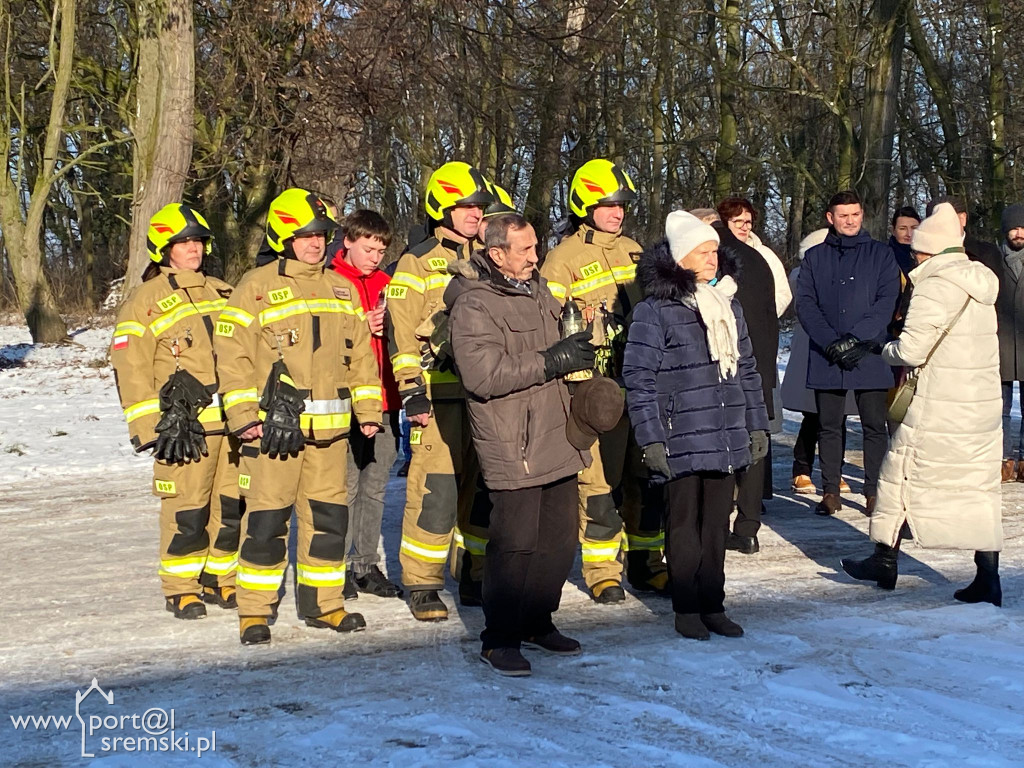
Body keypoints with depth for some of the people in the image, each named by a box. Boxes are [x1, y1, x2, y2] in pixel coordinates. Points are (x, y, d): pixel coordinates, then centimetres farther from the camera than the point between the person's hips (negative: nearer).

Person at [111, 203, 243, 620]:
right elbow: (130, 367, -4)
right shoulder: (145, 301, 0)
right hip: (183, 424, -5)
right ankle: (180, 588, 10)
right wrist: (152, 425, -10)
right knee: (187, 510, -5)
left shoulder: (222, 293, 18)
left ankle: (220, 578, 22)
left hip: (233, 420, 5)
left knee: (233, 504, 7)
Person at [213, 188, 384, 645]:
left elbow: (360, 354, 19)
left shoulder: (341, 289, 15)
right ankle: (255, 611, 7)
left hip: (330, 427, 5)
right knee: (267, 519, -4)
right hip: (273, 425, -5)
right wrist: (243, 416, -11)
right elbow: (232, 354, -5)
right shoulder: (256, 287, -2)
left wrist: (368, 409, 12)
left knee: (329, 517, 10)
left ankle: (323, 604, 22)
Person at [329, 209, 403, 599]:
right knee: (346, 486, -4)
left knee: (375, 486, 10)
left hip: (383, 402, 6)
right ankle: (338, 566, 6)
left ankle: (367, 565, 18)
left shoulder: (385, 283, 16)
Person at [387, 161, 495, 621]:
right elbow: (401, 335, -5)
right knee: (436, 490, -7)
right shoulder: (417, 264, 0)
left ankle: (479, 577, 21)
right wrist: (411, 391, -13)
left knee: (486, 488, 9)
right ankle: (422, 585, 3)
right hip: (440, 396, -5)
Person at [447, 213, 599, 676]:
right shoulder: (473, 306, -14)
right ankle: (499, 640, 9)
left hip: (556, 438, 9)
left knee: (559, 537, 14)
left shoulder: (537, 289, 15)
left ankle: (537, 622, 29)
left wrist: (574, 350, 10)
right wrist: (549, 362, -23)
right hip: (511, 447, -8)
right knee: (515, 544, -4)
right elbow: (483, 374, -26)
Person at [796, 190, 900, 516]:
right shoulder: (814, 257, 11)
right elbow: (805, 303, 2)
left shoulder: (880, 254, 8)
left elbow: (887, 301, -2)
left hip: (869, 355, -1)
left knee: (874, 425, 0)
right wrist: (831, 342, -12)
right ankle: (830, 491, 11)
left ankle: (874, 491, 6)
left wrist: (855, 338, -13)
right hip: (825, 357, 1)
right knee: (829, 426, 5)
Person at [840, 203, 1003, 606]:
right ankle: (988, 579, 10)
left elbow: (911, 350, -19)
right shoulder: (979, 282, 11)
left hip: (940, 409, -8)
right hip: (985, 405, 8)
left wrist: (885, 350, 2)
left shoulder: (936, 285, -14)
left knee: (900, 474, 8)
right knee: (979, 486, 10)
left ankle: (884, 560, 19)